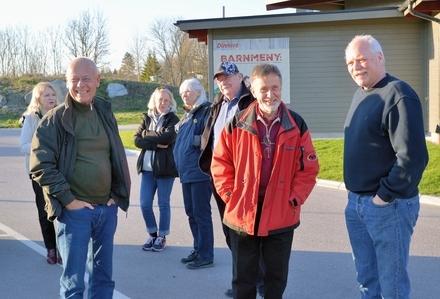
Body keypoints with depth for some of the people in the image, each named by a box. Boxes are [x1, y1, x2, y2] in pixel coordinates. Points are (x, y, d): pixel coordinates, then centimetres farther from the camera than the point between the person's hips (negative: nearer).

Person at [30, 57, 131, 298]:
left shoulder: (105, 114, 9)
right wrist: (68, 200, -14)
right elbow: (41, 166, -11)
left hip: (108, 208, 5)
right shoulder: (55, 119, -7)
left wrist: (116, 194, 6)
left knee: (103, 274, 14)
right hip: (75, 211, -5)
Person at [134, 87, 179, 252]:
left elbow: (168, 137, -20)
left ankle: (162, 236, 21)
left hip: (165, 168, -4)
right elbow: (137, 140, -1)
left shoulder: (173, 119, -2)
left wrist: (147, 135, -8)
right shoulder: (147, 118, 10)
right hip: (147, 168, 4)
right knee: (144, 204, 4)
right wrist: (156, 143, -15)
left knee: (163, 204, 6)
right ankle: (152, 234, 23)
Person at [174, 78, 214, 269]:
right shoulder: (187, 114, 18)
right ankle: (198, 249, 26)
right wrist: (181, 165, 16)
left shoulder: (207, 111, -10)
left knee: (201, 213, -3)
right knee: (191, 212, 15)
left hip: (200, 172, -9)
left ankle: (206, 256, 5)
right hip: (187, 172, 9)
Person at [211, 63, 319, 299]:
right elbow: (220, 163, 2)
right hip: (241, 215, 0)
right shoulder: (237, 124, -5)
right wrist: (231, 196, -5)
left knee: (277, 277, 14)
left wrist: (295, 199, -6)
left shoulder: (296, 125, -2)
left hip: (281, 217, 1)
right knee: (243, 278, 12)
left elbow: (309, 167, 2)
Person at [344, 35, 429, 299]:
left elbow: (413, 157, -23)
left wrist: (385, 196, -17)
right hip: (356, 203, 8)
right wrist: (356, 194, 13)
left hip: (388, 206, -8)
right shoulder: (361, 94, 12)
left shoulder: (398, 96, -16)